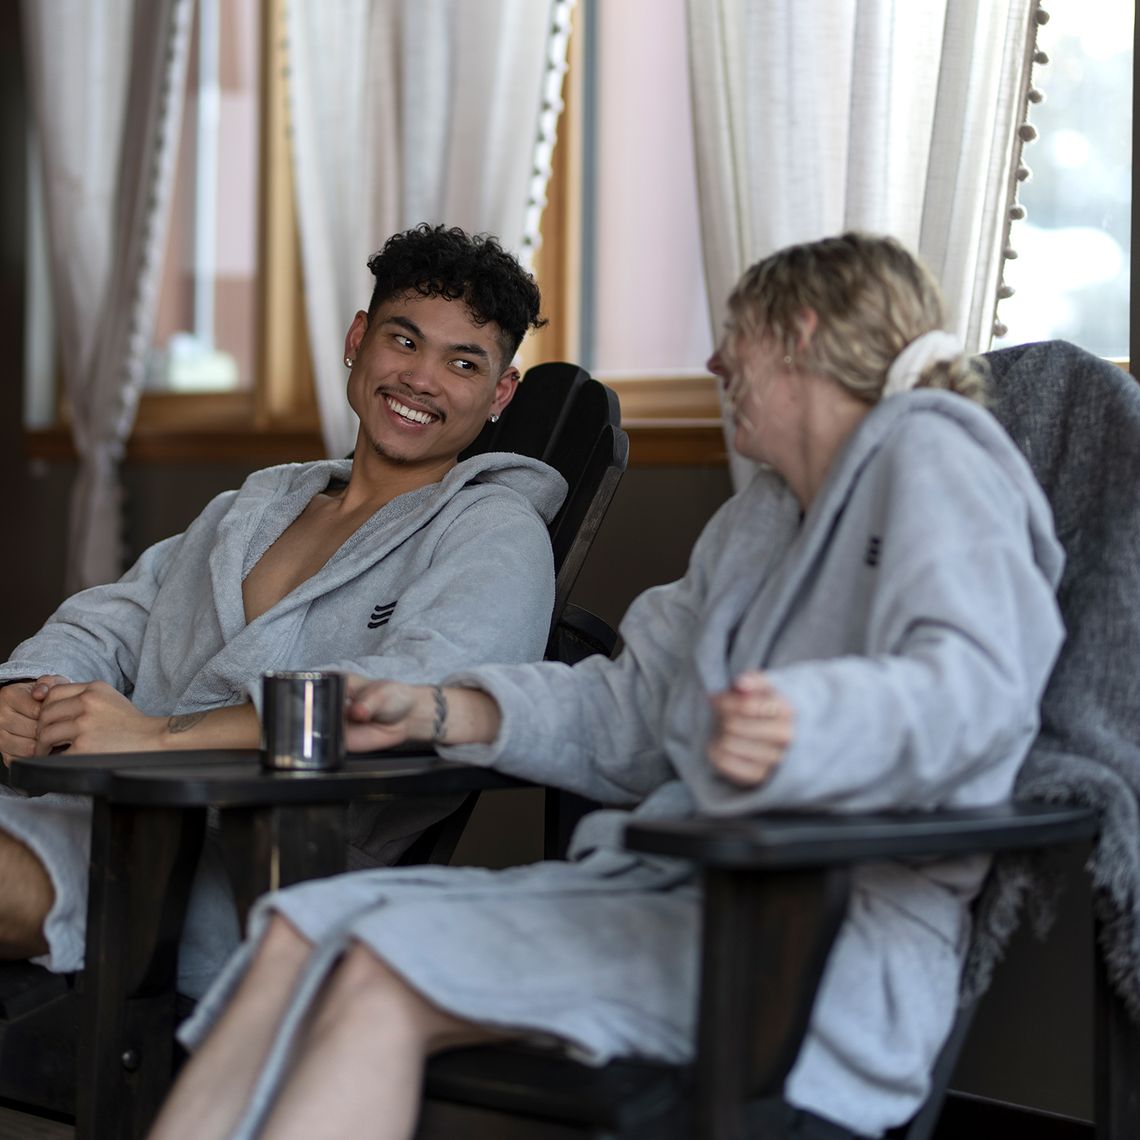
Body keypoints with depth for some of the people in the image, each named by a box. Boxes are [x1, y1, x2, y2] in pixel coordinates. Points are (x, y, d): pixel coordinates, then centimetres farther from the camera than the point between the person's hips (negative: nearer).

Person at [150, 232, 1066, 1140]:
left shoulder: (928, 452, -3)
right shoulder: (755, 521, 26)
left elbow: (973, 684, -21)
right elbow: (628, 717, 27)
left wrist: (801, 729, -42)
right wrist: (436, 710, 15)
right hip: (681, 891, 9)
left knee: (385, 977, -25)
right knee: (301, 932, -9)